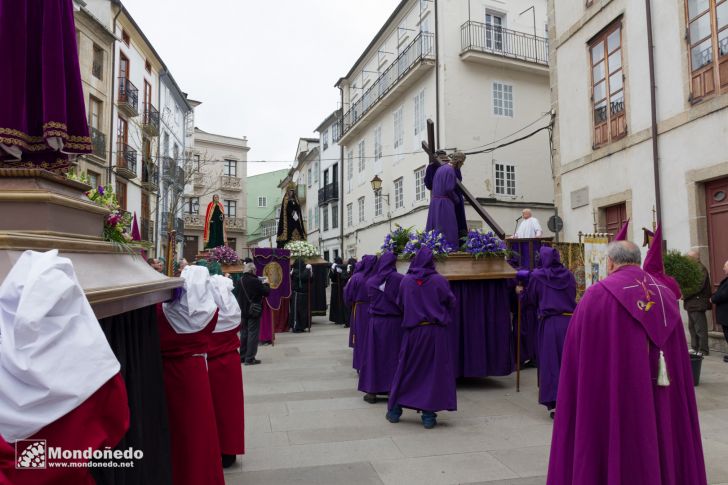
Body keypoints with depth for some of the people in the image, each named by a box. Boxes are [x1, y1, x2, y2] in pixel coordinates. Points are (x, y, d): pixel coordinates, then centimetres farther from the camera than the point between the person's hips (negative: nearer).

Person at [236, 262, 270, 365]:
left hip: (243, 311, 7)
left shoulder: (240, 281, 2)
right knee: (253, 334, -1)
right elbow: (266, 292, -14)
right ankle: (250, 358, -1)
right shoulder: (255, 281, -19)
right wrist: (266, 283, 6)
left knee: (244, 333, 15)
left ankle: (242, 357, 22)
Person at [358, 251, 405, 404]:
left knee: (373, 355, 9)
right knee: (393, 355, 9)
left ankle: (371, 391, 12)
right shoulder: (400, 279, -10)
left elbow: (370, 300, 9)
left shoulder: (370, 281, -1)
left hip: (375, 321, 2)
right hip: (395, 322, -2)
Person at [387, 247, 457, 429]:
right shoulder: (440, 280, -8)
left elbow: (399, 304, 8)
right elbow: (451, 303, 0)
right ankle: (428, 416, 9)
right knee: (433, 372, 6)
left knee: (406, 370, 13)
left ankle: (394, 410, 21)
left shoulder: (405, 281, -2)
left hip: (412, 331, 2)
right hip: (436, 332, -2)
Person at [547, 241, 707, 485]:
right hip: (664, 399, 5)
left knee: (616, 449, 5)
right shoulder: (666, 294, 5)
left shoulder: (598, 294, -12)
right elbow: (680, 363, 12)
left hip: (613, 395, -5)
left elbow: (577, 354, -8)